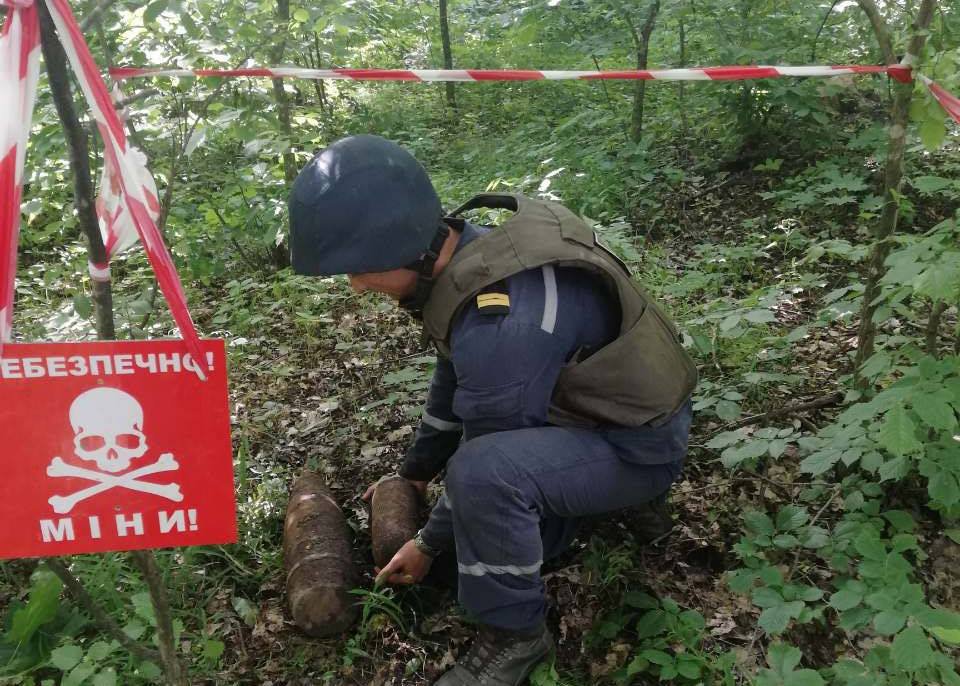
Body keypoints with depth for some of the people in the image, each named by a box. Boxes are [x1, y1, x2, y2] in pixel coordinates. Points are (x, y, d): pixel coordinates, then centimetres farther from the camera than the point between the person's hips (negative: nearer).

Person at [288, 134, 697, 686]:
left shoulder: (504, 321, -35)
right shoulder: (466, 254, -6)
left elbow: (484, 464, -21)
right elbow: (453, 380, 11)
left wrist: (429, 545, -4)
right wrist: (415, 473, 21)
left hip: (638, 444, -9)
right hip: (585, 402, 9)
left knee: (485, 472, -33)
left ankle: (515, 633, -8)